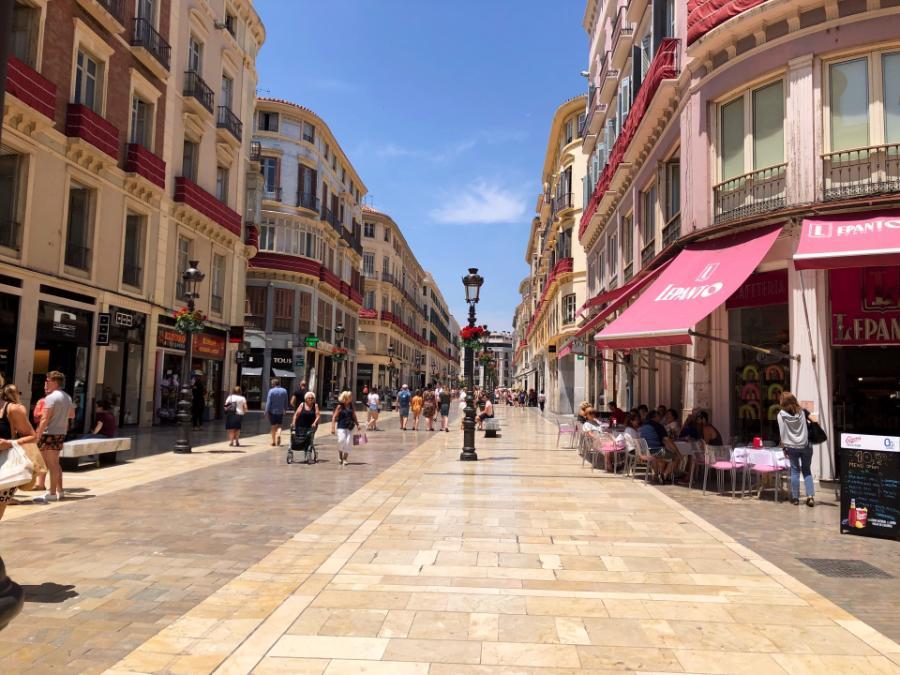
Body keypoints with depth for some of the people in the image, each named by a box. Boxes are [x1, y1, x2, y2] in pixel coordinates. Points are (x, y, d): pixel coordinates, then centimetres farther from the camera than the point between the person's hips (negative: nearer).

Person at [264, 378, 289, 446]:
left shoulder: (271, 391, -10)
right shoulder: (284, 391, 2)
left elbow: (268, 402, -12)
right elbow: (286, 402, 10)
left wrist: (266, 411, -9)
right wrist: (285, 409, 22)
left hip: (272, 411, -2)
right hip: (280, 411, 2)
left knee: (273, 427, 8)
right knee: (279, 426, 13)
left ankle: (274, 441, 12)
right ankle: (278, 435, -16)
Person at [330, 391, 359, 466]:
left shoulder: (351, 406, 10)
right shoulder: (340, 406, -3)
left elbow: (354, 416, 21)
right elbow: (334, 417, -3)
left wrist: (357, 424, 15)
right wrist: (333, 427, -9)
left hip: (350, 427, 4)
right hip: (341, 427, -4)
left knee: (348, 443, -2)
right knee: (341, 440, -19)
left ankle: (345, 459, 10)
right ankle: (340, 456, 5)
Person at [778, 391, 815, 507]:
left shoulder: (781, 414, -4)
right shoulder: (802, 411, 2)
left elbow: (782, 433, -3)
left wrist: (784, 448, 3)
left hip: (792, 447, -1)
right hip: (805, 445, 2)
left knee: (795, 470, 9)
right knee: (806, 470, 12)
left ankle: (795, 497, 10)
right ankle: (810, 496, 1)